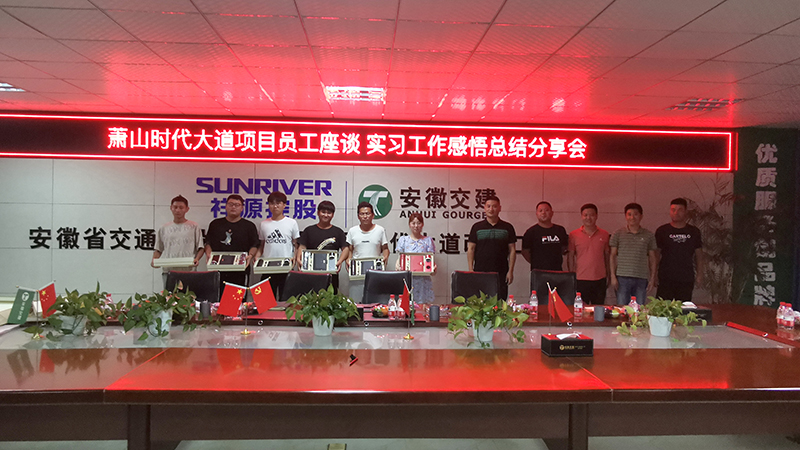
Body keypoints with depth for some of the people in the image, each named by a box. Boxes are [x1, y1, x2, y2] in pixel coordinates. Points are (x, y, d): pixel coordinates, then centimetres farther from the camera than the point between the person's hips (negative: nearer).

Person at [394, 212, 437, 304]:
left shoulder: (428, 240, 10)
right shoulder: (403, 240, 12)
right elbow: (399, 257, 7)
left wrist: (433, 268, -16)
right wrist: (397, 266, -15)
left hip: (423, 279, 0)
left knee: (422, 303, -5)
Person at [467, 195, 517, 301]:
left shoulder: (507, 227, 7)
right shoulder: (477, 227, 7)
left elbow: (512, 250, 7)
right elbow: (470, 249, 6)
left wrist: (510, 271, 0)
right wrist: (470, 270, -1)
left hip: (501, 273, 0)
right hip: (480, 272, 0)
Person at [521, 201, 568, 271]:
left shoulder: (560, 230, 13)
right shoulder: (531, 232, 1)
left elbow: (564, 249, 23)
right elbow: (525, 252, 3)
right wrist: (535, 263, 1)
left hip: (557, 271, 4)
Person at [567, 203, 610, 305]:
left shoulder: (605, 235, 7)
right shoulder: (574, 235, 1)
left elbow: (607, 256, 13)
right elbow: (570, 256, 4)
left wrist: (608, 276, 10)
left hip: (600, 280, 2)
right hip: (581, 280, -2)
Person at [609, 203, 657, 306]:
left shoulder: (649, 235, 9)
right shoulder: (618, 234, 5)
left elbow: (652, 258, 11)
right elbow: (613, 256, 5)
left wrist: (652, 278, 5)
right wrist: (613, 276, -3)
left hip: (641, 279, 1)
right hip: (622, 278, -1)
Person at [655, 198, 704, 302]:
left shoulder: (694, 232, 10)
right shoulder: (662, 231, 4)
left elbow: (699, 255, 16)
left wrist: (699, 275, 9)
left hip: (686, 280, 2)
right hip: (666, 279, -2)